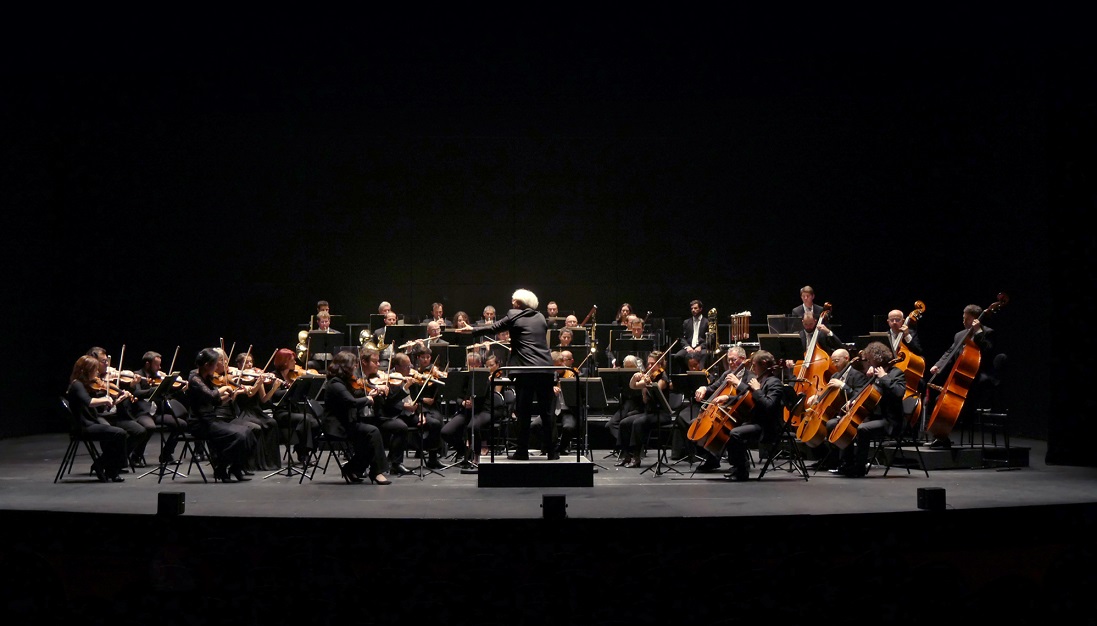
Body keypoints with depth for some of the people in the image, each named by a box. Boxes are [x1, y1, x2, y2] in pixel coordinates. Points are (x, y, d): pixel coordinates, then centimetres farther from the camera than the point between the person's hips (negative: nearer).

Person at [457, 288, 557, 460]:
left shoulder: (514, 317, 0)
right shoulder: (540, 317, 14)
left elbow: (494, 328, 9)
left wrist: (473, 329, 24)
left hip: (525, 369, -4)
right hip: (545, 368, 4)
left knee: (523, 412, 2)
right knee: (547, 412, 7)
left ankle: (522, 451, 5)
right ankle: (552, 451, 8)